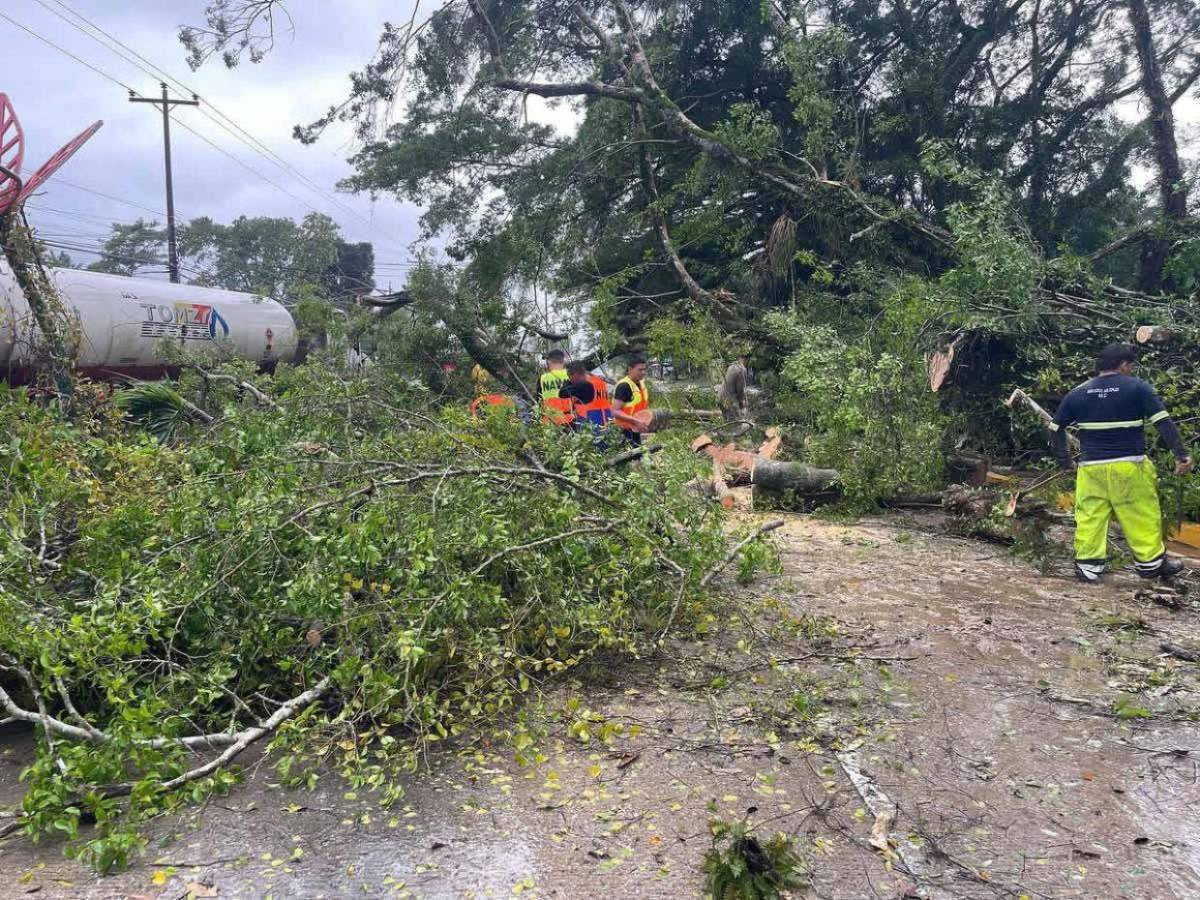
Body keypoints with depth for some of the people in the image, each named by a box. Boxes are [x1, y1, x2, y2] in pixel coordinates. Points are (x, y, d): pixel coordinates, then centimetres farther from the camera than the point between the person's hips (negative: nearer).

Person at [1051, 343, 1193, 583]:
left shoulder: (1077, 394, 6)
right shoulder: (1138, 388, -4)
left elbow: (1056, 428, 10)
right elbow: (1164, 422, -9)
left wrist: (1065, 461, 18)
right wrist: (1182, 455, -6)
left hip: (1091, 468, 3)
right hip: (1129, 466, -3)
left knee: (1090, 516, 7)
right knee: (1142, 515, 10)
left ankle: (1088, 565, 9)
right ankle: (1150, 562, 20)